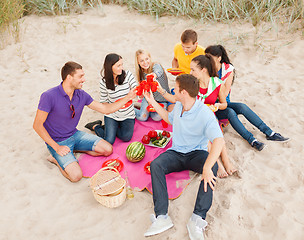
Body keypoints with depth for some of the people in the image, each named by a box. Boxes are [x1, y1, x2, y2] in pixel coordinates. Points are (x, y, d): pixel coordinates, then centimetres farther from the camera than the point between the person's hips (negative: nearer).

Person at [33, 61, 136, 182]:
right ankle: (57, 159, 6)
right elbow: (37, 125, -17)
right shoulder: (49, 96, -24)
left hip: (75, 135, 6)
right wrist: (56, 147, -18)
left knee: (108, 149, -3)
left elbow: (105, 108, 1)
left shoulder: (81, 95, -7)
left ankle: (74, 149, 10)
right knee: (76, 175, -23)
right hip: (58, 142, -6)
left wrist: (128, 97, -5)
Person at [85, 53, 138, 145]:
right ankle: (96, 126, 19)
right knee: (108, 141, -12)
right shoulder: (104, 82, -12)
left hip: (128, 115, 2)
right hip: (111, 115, -1)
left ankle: (107, 127, 10)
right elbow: (103, 101, 0)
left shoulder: (128, 75, -11)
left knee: (126, 137, -19)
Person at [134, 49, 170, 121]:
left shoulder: (156, 66, -20)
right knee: (142, 117, -16)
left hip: (162, 97, -2)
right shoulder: (141, 73, -5)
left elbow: (158, 71, -46)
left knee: (157, 117, -22)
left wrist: (154, 75, -72)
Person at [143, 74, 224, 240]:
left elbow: (219, 140, -32)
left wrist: (207, 167, -43)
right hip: (176, 153, 5)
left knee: (213, 166, -36)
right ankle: (161, 217, -32)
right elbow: (170, 119, 27)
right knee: (155, 165, -24)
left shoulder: (205, 113, -20)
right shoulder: (178, 106, 3)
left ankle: (198, 218, -39)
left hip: (196, 153, -4)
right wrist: (153, 102, 22)